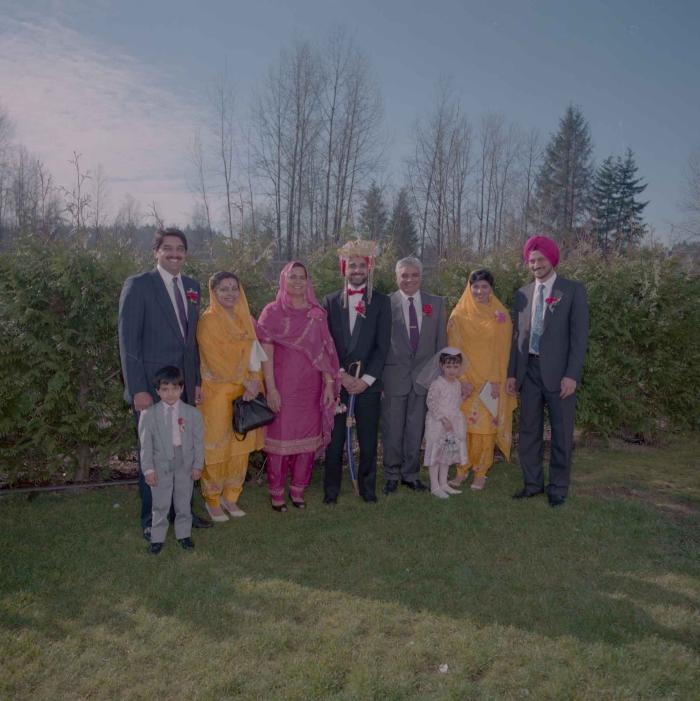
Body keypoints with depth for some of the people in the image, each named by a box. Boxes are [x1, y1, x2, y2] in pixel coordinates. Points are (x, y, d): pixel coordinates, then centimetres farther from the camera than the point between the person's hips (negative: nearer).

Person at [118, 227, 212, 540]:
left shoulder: (192, 287, 9)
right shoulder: (138, 285, -8)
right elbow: (128, 340, -11)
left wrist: (198, 380, 10)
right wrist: (137, 389, -16)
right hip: (151, 386, -5)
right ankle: (151, 519, 24)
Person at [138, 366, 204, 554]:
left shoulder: (192, 413, -4)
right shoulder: (149, 414, -7)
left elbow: (198, 441, 0)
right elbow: (145, 443, -5)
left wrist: (197, 465, -2)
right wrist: (148, 468, -7)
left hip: (185, 463, 1)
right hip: (161, 464, -1)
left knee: (183, 501, 14)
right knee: (160, 503, 8)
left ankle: (184, 533, 30)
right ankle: (157, 537, 24)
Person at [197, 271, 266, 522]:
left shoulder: (244, 319, 9)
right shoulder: (208, 321, -8)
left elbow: (253, 356, 7)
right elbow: (215, 360, -14)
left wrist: (253, 384, -7)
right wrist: (246, 381, -13)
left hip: (244, 393, 5)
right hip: (217, 393, -5)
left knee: (240, 446, 8)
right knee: (216, 447, 3)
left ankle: (230, 497, 23)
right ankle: (212, 500, 19)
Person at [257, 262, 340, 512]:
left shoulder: (317, 314, 8)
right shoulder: (272, 312, -1)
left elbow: (325, 351, 7)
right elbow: (266, 352, -6)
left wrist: (329, 384, 0)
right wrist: (271, 388, -12)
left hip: (311, 386, 3)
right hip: (283, 385, -3)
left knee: (309, 437, 7)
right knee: (281, 435, 2)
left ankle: (298, 490, 21)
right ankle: (276, 492, 16)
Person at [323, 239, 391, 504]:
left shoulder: (381, 301, 4)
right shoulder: (331, 301, 7)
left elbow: (382, 345, -1)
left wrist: (366, 379, -9)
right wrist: (341, 375, -8)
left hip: (368, 382, 0)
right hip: (337, 380, 1)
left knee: (368, 440, 6)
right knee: (334, 439, 5)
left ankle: (367, 487, 22)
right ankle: (331, 489, 19)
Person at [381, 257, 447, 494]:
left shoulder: (436, 303, 6)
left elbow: (441, 341, 8)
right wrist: (377, 376, -4)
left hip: (424, 376, 2)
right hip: (394, 376, -2)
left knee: (416, 429, 11)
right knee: (392, 429, 7)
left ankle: (411, 474, 27)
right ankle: (392, 475, 24)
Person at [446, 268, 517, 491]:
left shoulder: (501, 315, 2)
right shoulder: (459, 315, 2)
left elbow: (503, 350, 0)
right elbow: (454, 349, 0)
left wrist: (496, 380, -7)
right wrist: (462, 378, -9)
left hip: (491, 382, 0)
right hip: (466, 381, 0)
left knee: (487, 425, 1)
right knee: (463, 424, 0)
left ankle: (480, 472, 11)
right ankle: (462, 469, 12)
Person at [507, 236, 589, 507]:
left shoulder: (573, 290, -2)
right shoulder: (522, 294, 11)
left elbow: (579, 335, -7)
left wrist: (572, 375, -14)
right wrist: (512, 373, 8)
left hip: (558, 372, -4)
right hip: (529, 371, 4)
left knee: (561, 433, 5)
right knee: (529, 431, 10)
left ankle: (558, 488, 19)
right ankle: (533, 483, 24)